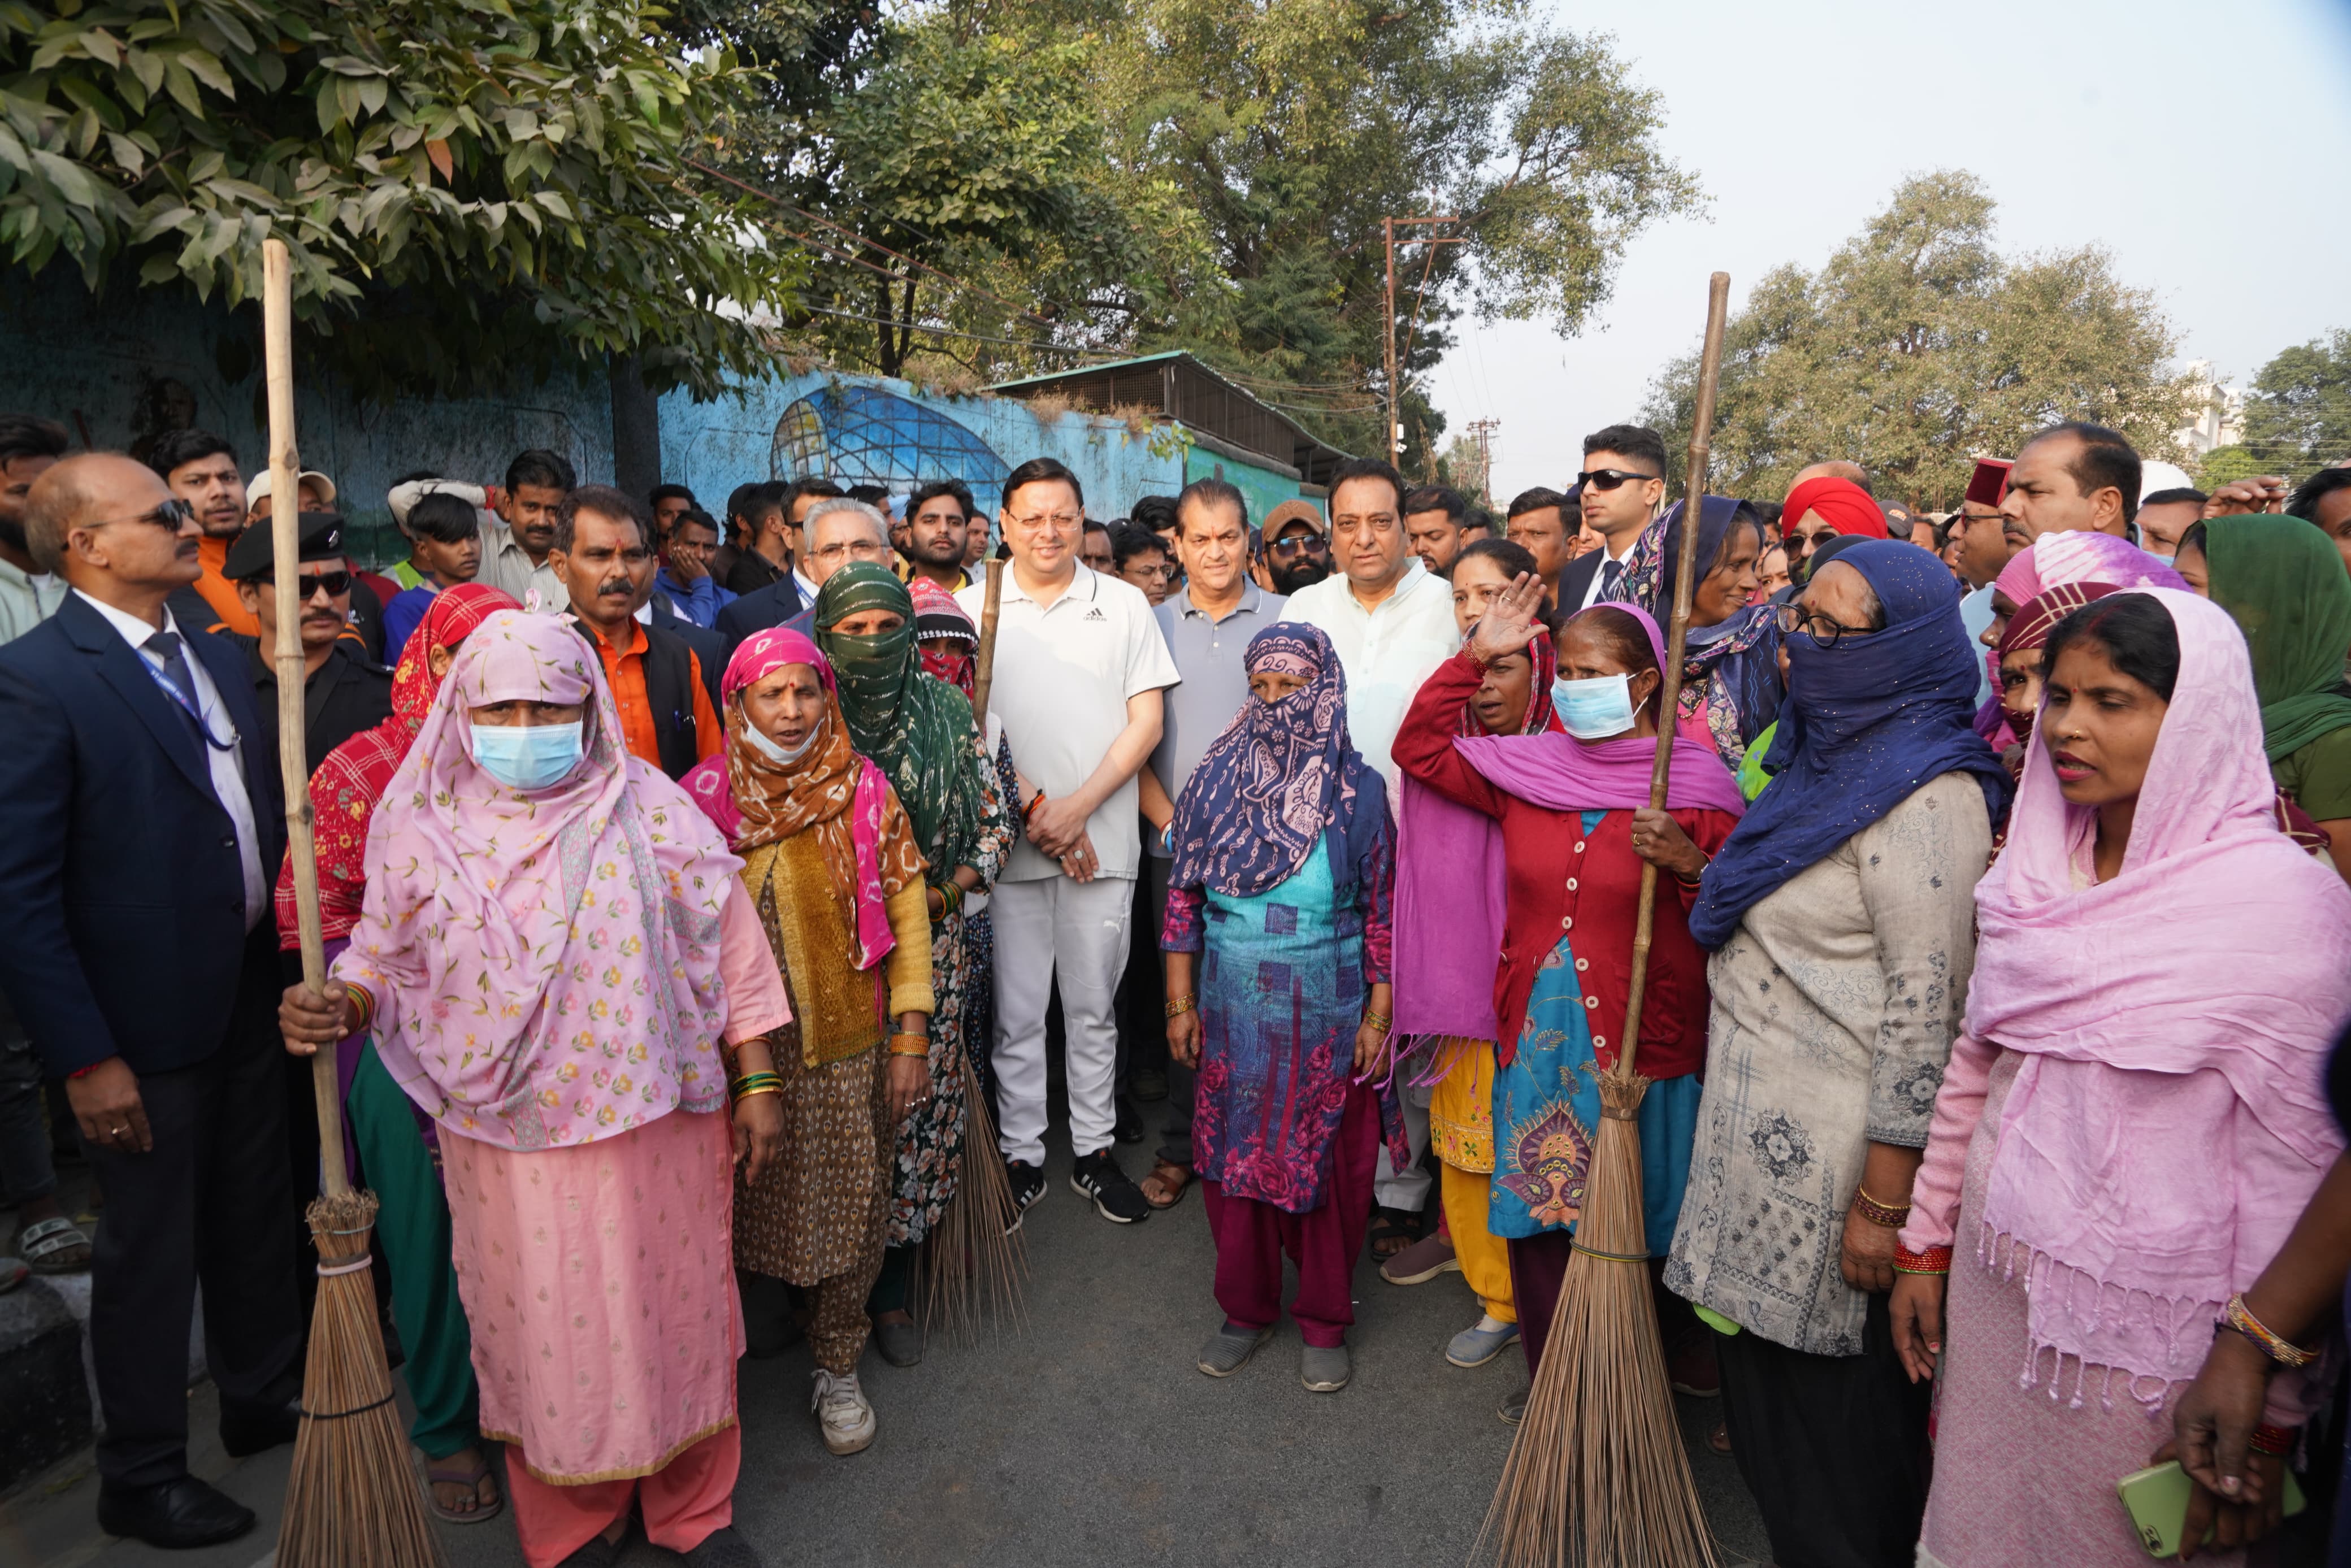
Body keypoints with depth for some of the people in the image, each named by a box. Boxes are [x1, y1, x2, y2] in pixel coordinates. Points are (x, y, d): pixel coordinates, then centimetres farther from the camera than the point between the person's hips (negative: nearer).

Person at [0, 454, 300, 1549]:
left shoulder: (215, 657, 6)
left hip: (248, 995, 6)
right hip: (146, 1020, -6)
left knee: (254, 1218, 21)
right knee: (151, 1249, 11)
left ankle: (263, 1398, 43)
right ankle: (141, 1477, 32)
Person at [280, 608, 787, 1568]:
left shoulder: (649, 811, -5)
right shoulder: (422, 827, -1)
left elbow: (729, 949, -2)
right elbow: (384, 958, 8)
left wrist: (757, 1084, -3)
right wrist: (338, 1007, -16)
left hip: (654, 1120, 0)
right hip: (508, 1137, 1)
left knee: (670, 1303, 12)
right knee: (543, 1322, 13)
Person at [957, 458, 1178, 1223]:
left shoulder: (1125, 605, 5)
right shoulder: (973, 608, 4)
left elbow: (1146, 721, 1)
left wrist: (1078, 807, -10)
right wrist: (1034, 808, -10)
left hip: (1103, 838, 1)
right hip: (1009, 835, 0)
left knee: (1094, 1006, 10)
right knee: (1016, 1009, 7)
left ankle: (1095, 1152, 24)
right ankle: (1021, 1154, 22)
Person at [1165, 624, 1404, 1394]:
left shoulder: (1358, 791, -5)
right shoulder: (1215, 780, -1)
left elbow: (1381, 915, -2)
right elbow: (1183, 901, 2)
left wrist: (1378, 1016, -4)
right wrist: (1181, 1004, 1)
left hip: (1327, 1011, -1)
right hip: (1233, 1007, 2)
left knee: (1329, 1163, 9)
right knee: (1232, 1157, 11)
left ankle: (1324, 1323, 30)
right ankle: (1246, 1309, 33)